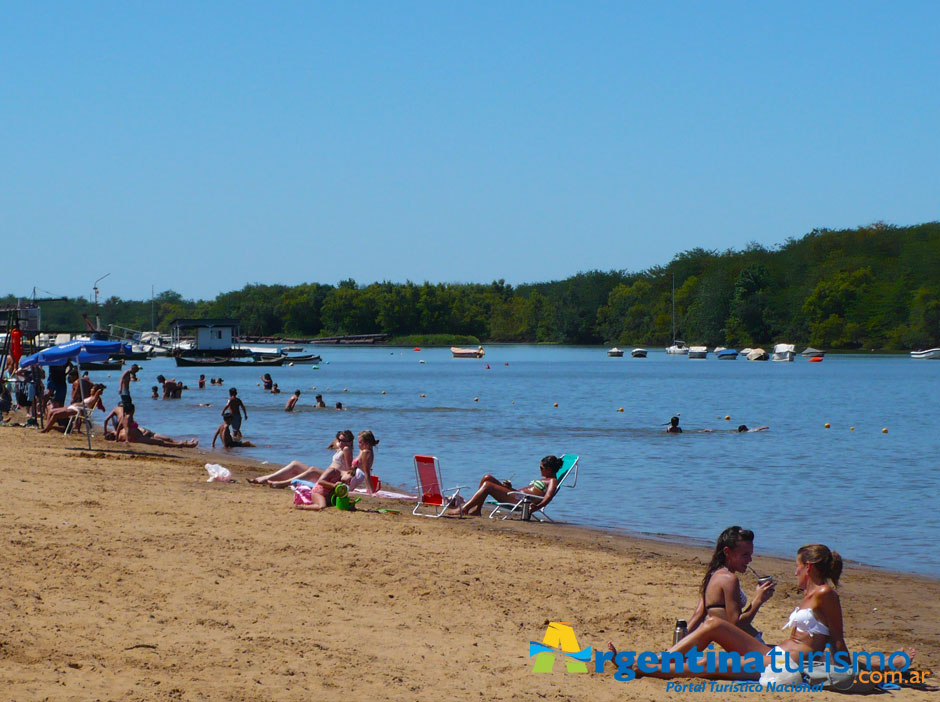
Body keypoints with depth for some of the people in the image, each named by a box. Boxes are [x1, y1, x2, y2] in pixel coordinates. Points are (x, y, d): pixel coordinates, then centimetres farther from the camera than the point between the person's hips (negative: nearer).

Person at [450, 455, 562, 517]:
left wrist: (537, 506, -40)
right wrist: (510, 487, 23)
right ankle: (476, 509, 0)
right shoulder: (544, 480, 29)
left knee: (487, 485, -18)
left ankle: (463, 509, -16)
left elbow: (549, 496, -21)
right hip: (516, 495, 11)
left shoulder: (552, 481, -1)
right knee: (487, 478, 7)